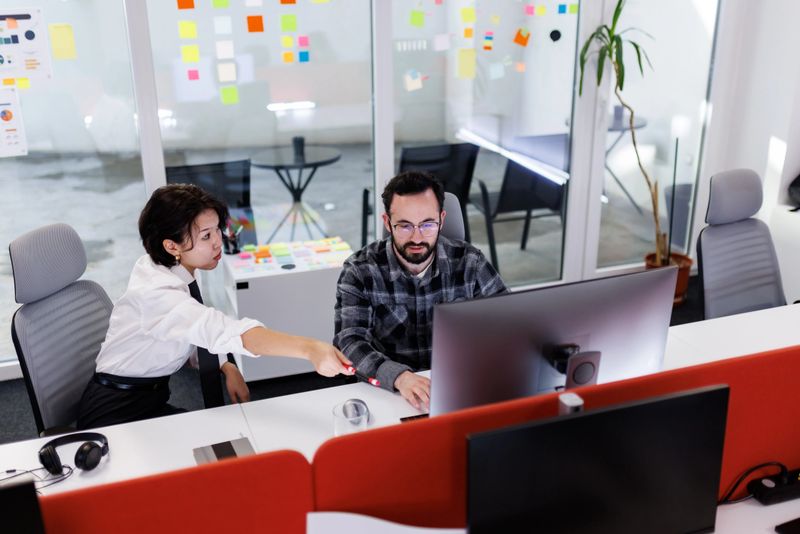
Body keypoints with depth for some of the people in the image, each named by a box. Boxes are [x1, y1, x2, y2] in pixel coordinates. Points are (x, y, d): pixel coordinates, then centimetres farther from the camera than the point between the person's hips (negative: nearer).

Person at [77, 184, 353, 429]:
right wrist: (309, 348, -56)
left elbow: (198, 331, 7)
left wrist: (227, 367, -10)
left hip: (151, 394, 8)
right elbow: (227, 331, -46)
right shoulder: (157, 293, -31)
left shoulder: (169, 269, -4)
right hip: (117, 412, -8)